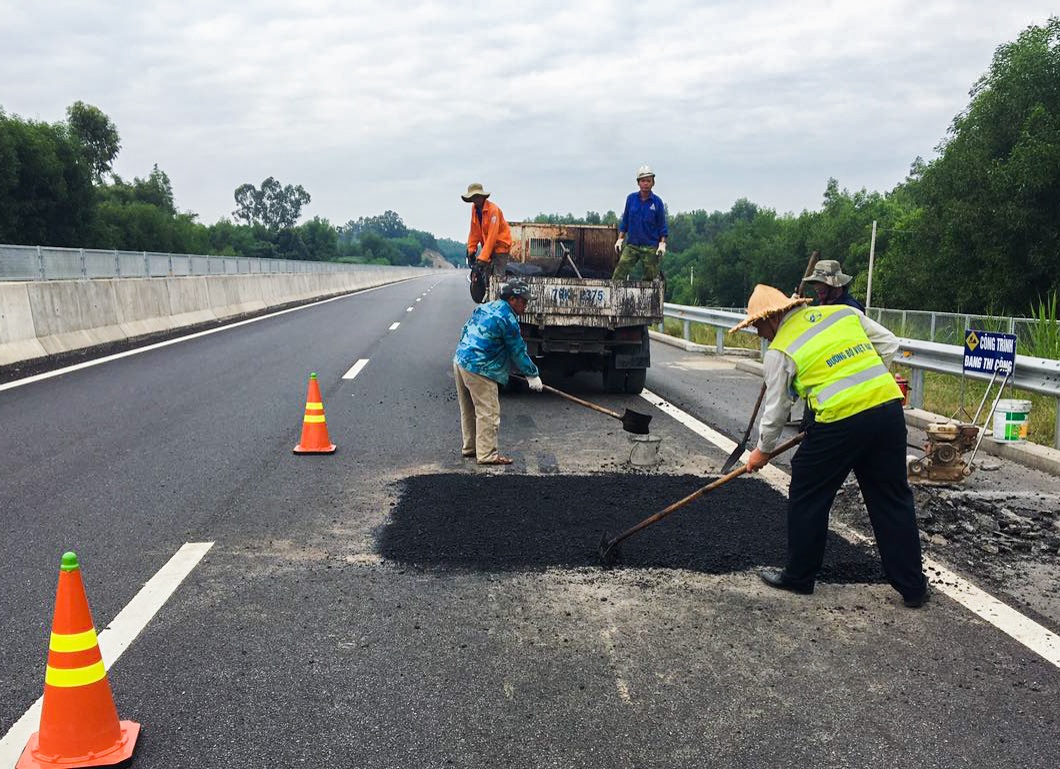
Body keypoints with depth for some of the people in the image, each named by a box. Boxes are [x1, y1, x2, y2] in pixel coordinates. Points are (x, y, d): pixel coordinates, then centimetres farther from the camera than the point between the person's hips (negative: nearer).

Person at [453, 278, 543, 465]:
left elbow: (465, 332, 23)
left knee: (469, 410, 19)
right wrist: (532, 375, 4)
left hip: (460, 360, 10)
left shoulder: (485, 307, 15)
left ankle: (470, 447, 30)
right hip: (478, 369, -10)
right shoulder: (507, 319, -11)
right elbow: (518, 351, -6)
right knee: (488, 411, -3)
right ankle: (487, 454, 1)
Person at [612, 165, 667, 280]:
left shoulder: (657, 201, -1)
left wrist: (662, 243, -6)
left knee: (650, 279, 5)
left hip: (651, 247, -1)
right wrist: (620, 238, 6)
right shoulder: (631, 198, 3)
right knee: (618, 275, -10)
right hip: (631, 245, 1)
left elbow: (662, 225, 3)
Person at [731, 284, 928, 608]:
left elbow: (775, 408, 7)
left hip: (840, 421, -6)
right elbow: (889, 344, 17)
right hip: (888, 407, 6)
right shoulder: (845, 312, 15)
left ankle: (799, 575, 25)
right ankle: (913, 586, 22)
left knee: (807, 497, 13)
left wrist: (762, 451, 21)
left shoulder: (779, 351, 1)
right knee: (892, 499, 15)